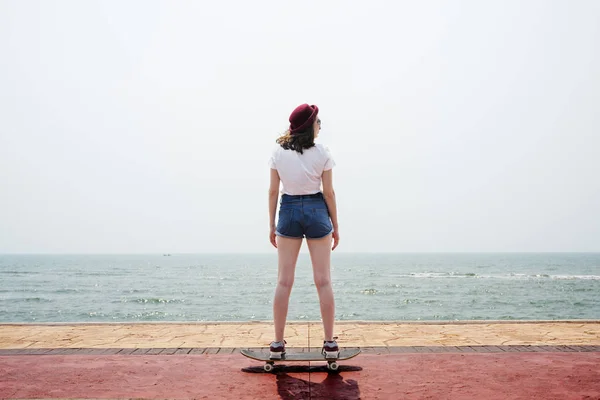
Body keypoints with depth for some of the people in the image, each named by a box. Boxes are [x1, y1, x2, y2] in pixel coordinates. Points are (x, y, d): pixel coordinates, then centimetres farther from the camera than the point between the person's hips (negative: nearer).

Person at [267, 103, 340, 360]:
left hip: (288, 211, 2)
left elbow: (273, 191, 1)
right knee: (323, 281, 4)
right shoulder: (321, 153, -5)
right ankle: (329, 343, 8)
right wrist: (335, 226, 6)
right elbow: (328, 192, -3)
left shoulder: (278, 153, 1)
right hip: (316, 211, -1)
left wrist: (272, 225, 8)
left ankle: (278, 343, 7)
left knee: (284, 281, 5)